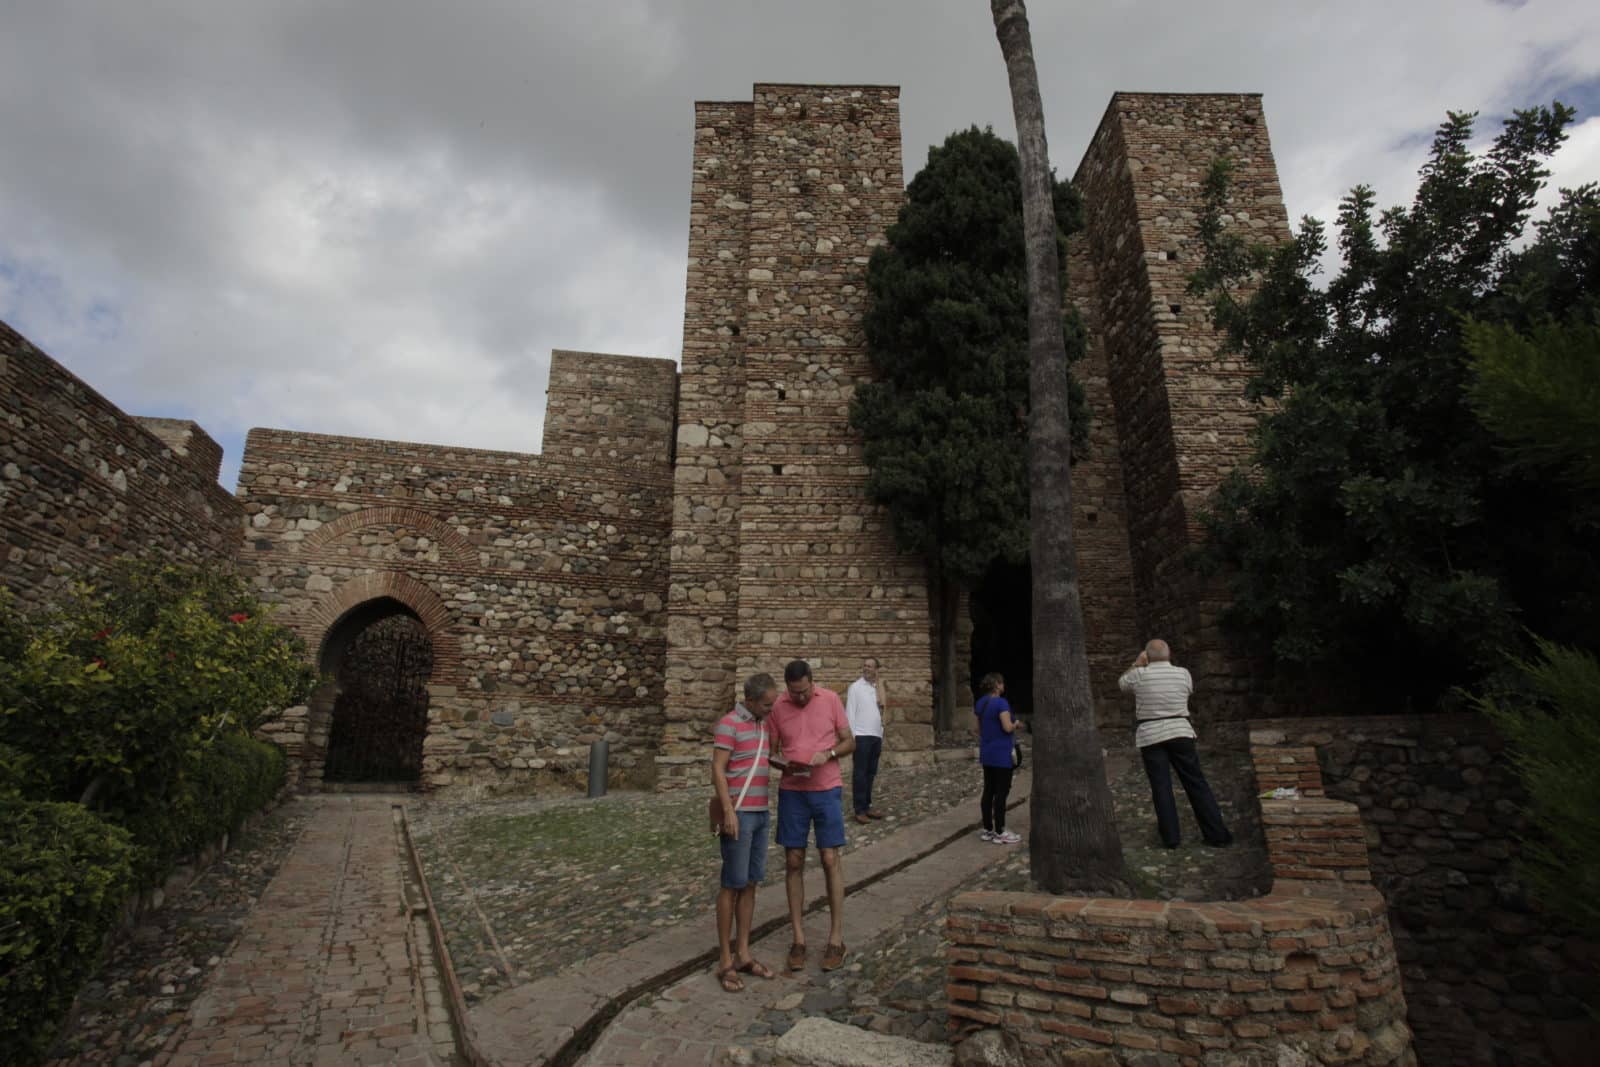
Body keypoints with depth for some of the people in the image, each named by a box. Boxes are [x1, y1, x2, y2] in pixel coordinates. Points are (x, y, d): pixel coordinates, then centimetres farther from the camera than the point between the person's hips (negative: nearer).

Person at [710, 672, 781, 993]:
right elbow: (717, 770, -15)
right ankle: (725, 959, 11)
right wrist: (729, 811, -20)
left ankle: (743, 953, 22)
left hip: (761, 813, 7)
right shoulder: (729, 724, -12)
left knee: (750, 884, 12)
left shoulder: (764, 725, 12)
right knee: (732, 885, 1)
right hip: (738, 814, -7)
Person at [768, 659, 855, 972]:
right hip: (791, 792, 1)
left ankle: (836, 938, 13)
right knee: (793, 862, 5)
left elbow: (850, 742, 2)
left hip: (827, 790, -1)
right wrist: (783, 765, -18)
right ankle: (798, 939, 16)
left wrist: (828, 754, -17)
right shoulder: (777, 707, -3)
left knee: (830, 859, 1)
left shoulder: (831, 700, -4)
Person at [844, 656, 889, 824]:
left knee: (870, 773, 10)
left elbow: (882, 706, -1)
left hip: (876, 736, 6)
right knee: (859, 773, -3)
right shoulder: (855, 687, -3)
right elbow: (850, 712, -7)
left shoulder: (877, 687, 14)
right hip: (862, 736, -6)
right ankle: (860, 809, 0)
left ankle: (867, 806, 18)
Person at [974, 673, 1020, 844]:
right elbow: (1008, 727, -22)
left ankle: (987, 829, 16)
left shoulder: (980, 703, 8)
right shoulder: (1001, 703, -17)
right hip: (1001, 755, -8)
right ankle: (1000, 833, 2)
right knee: (1001, 792, -2)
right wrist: (1015, 724, -2)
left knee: (988, 791, 11)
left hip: (987, 754, 8)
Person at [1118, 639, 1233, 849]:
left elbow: (1121, 684, 15)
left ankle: (1170, 837, 7)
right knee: (1196, 783, 7)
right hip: (1180, 733, 2)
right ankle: (1216, 834, 9)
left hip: (1150, 736, -1)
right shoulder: (1183, 674, 1)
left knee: (1161, 787, 4)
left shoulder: (1139, 675, -5)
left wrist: (1137, 664, 22)